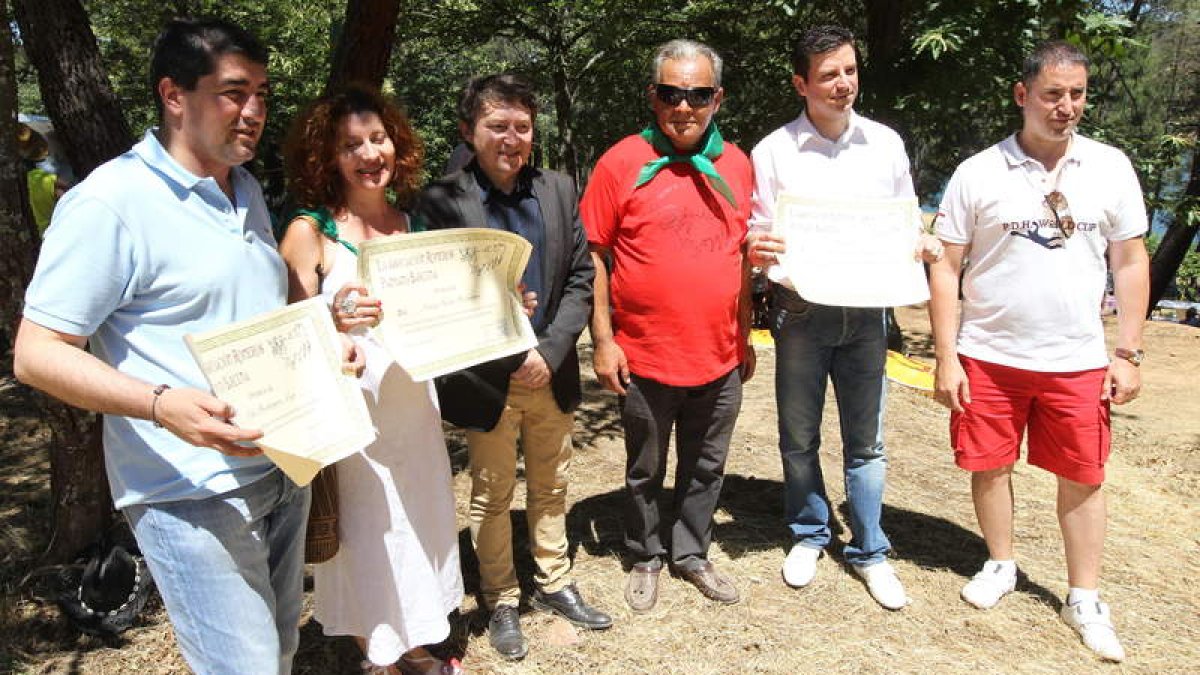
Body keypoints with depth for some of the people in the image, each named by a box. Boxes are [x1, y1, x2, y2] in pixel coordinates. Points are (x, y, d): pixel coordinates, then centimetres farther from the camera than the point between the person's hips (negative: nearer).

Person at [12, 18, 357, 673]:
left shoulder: (247, 189, 12)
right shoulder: (109, 202, -14)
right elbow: (37, 353, -15)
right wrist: (161, 404, -30)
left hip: (281, 467, 8)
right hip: (194, 494, -8)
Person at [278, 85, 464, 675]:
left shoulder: (413, 222, 6)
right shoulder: (309, 232, -9)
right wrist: (335, 318, -30)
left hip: (415, 400, 5)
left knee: (421, 519, 15)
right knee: (367, 531, 7)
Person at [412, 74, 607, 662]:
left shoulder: (559, 190, 2)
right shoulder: (441, 202, -10)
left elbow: (581, 277, 1)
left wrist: (550, 353, -11)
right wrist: (510, 358, -17)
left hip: (552, 372, 4)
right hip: (487, 381, -3)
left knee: (551, 488, 19)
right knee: (492, 496, 13)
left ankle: (554, 583, 39)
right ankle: (501, 602, 32)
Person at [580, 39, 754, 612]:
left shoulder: (736, 165, 5)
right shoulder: (622, 163, -8)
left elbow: (743, 255, 13)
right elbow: (592, 255, -7)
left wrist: (744, 336, 13)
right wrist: (603, 340, -10)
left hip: (719, 357, 4)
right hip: (645, 358, -3)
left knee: (706, 468, 17)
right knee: (645, 471, 14)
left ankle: (691, 553, 37)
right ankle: (646, 557, 35)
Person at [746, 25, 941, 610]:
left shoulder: (885, 144, 4)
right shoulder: (773, 151, -3)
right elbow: (755, 236, -1)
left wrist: (922, 245, -10)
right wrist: (759, 248, -25)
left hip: (866, 312, 2)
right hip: (800, 312, -1)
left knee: (865, 441, 9)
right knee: (799, 438, 10)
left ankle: (869, 551, 24)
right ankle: (809, 534, 31)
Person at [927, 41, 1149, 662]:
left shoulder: (1110, 167, 1)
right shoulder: (978, 173, -4)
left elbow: (1130, 262, 6)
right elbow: (946, 268, -3)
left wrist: (1129, 353, 2)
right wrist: (946, 357, -7)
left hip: (1078, 359, 1)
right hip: (989, 356, -1)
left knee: (1083, 477, 9)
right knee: (989, 464, 10)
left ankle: (1084, 600, 25)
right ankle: (1000, 564, 34)